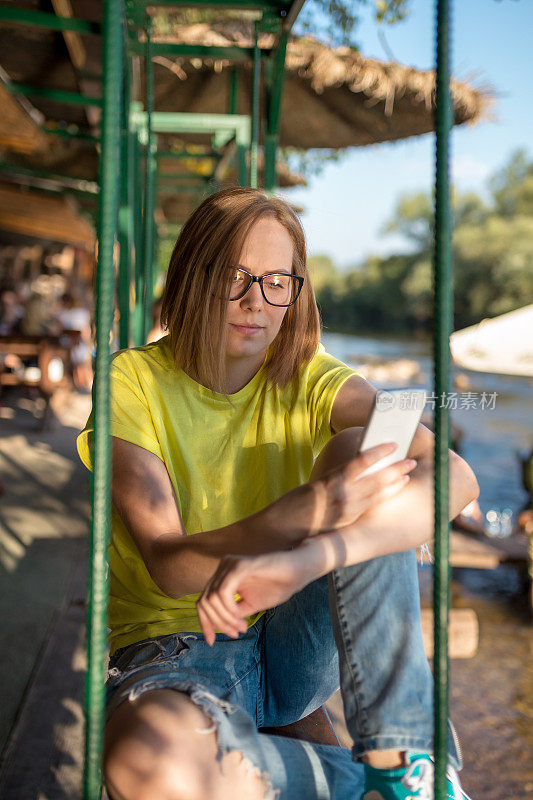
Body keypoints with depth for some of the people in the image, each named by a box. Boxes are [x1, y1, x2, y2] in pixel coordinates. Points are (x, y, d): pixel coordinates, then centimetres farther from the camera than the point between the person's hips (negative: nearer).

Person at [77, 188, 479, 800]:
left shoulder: (309, 379, -2)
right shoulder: (135, 381, -8)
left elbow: (455, 477, -19)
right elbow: (168, 568, -19)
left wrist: (304, 560, -37)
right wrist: (306, 510, -38)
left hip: (294, 646, 3)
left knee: (359, 452, -22)